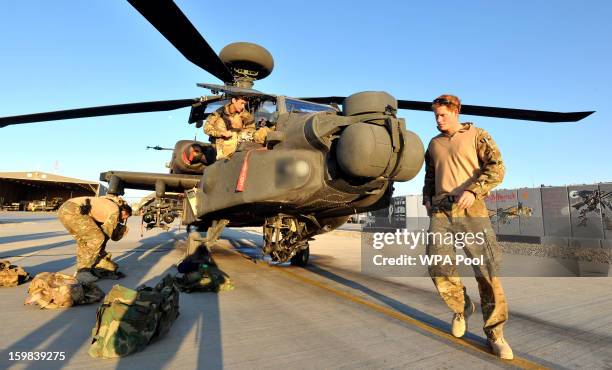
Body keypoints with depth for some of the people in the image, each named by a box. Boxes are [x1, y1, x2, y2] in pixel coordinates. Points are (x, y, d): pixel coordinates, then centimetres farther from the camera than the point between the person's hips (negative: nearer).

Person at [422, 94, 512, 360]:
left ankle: (495, 333, 8)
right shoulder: (434, 144, 21)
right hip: (440, 212, 4)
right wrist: (427, 199, 14)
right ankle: (461, 308, 23)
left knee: (487, 269, -6)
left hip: (471, 210, -4)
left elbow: (497, 168, -4)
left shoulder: (477, 136, 7)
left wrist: (473, 190, -19)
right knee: (438, 267, -4)